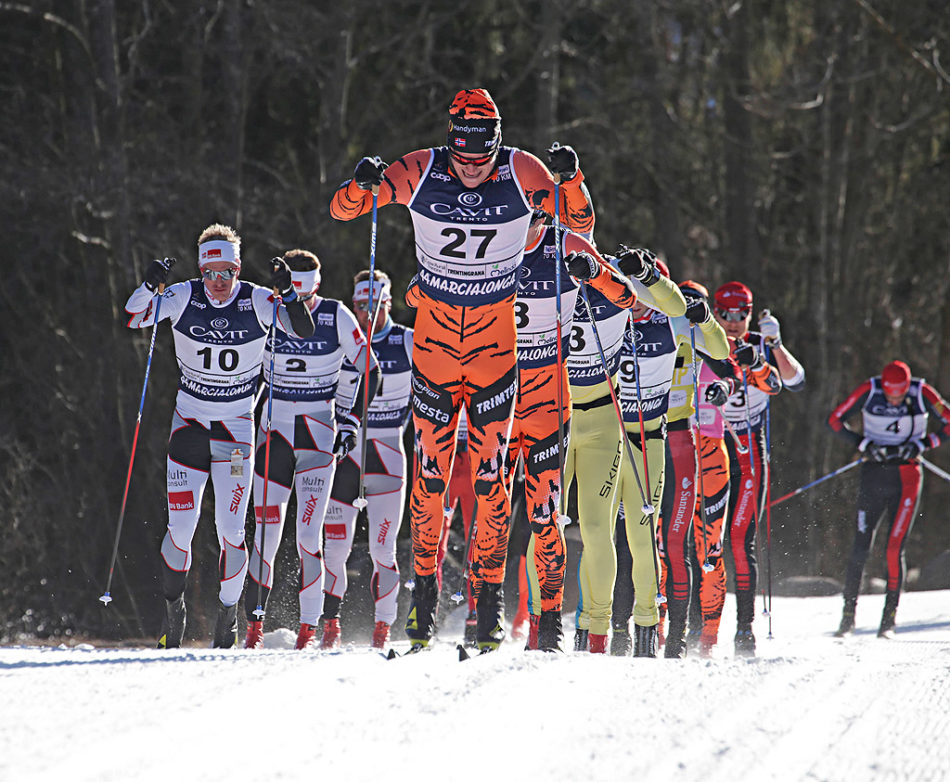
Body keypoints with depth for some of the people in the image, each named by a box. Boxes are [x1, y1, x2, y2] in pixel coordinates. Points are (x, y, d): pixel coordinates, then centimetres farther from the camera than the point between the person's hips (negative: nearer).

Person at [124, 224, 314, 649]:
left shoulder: (256, 300, -8)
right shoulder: (184, 297, -6)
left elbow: (303, 330, -17)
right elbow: (134, 317, -14)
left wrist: (287, 291, -33)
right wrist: (150, 285, -32)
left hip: (237, 427, -1)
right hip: (189, 423, 1)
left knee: (230, 530, -7)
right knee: (180, 529, -3)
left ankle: (228, 614, 11)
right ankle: (173, 611, 18)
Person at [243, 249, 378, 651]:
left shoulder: (336, 317, -7)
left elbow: (370, 370, 0)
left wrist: (351, 422, -6)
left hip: (319, 434, -2)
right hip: (274, 430, 2)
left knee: (309, 533, -8)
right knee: (266, 531, -4)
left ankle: (309, 628, -2)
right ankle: (255, 622, 6)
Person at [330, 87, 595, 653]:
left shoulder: (521, 173, -10)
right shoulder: (420, 173, -10)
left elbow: (581, 224, -3)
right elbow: (342, 209, -3)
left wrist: (569, 180, -21)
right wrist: (362, 185, -25)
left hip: (495, 335, 0)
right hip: (435, 328, 0)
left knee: (490, 469, -3)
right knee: (432, 468, -1)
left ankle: (490, 594, 3)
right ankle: (425, 586, 9)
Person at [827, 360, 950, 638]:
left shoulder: (923, 393, -10)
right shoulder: (869, 391, -9)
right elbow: (835, 419, -2)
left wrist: (921, 444, -15)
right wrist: (864, 444, -13)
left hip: (907, 477, -1)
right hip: (873, 476, 1)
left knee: (894, 549, -11)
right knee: (860, 548, -2)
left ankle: (889, 619, -3)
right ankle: (848, 615, 10)